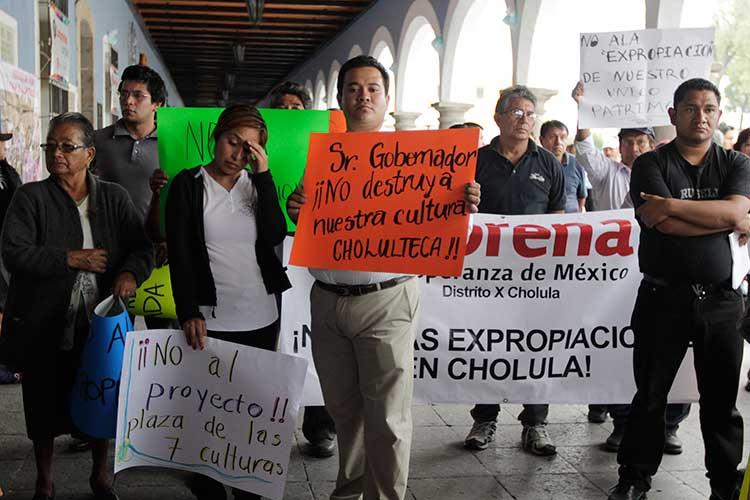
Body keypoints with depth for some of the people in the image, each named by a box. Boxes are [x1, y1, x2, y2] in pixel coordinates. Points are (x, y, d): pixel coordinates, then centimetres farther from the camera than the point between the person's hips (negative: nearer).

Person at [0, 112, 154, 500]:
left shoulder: (114, 198, 4)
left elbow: (143, 247, 0)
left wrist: (130, 272, -20)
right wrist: (72, 259, -17)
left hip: (99, 324, 2)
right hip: (44, 329, -1)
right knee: (44, 405, 11)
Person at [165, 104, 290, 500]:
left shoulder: (257, 184, 9)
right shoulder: (188, 184, 0)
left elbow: (275, 236, -7)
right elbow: (179, 253, -6)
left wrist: (263, 174, -9)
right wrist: (189, 313, -15)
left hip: (262, 318, 3)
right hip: (210, 320, -3)